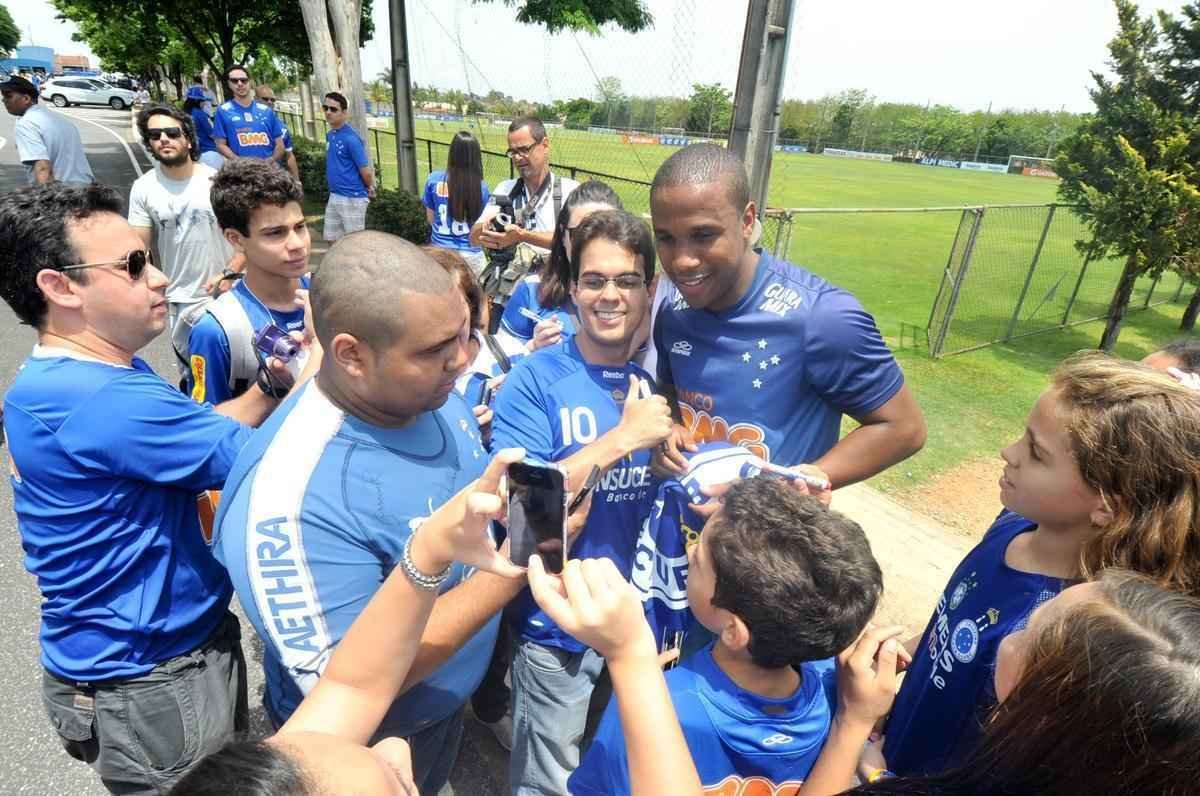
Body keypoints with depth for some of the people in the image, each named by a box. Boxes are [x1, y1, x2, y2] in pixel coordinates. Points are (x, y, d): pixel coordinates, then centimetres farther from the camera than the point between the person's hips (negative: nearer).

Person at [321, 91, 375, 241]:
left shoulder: (351, 138, -16)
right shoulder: (329, 135, 10)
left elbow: (366, 171, -16)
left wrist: (369, 189, 0)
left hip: (352, 198, -8)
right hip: (334, 196, 8)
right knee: (333, 239, 14)